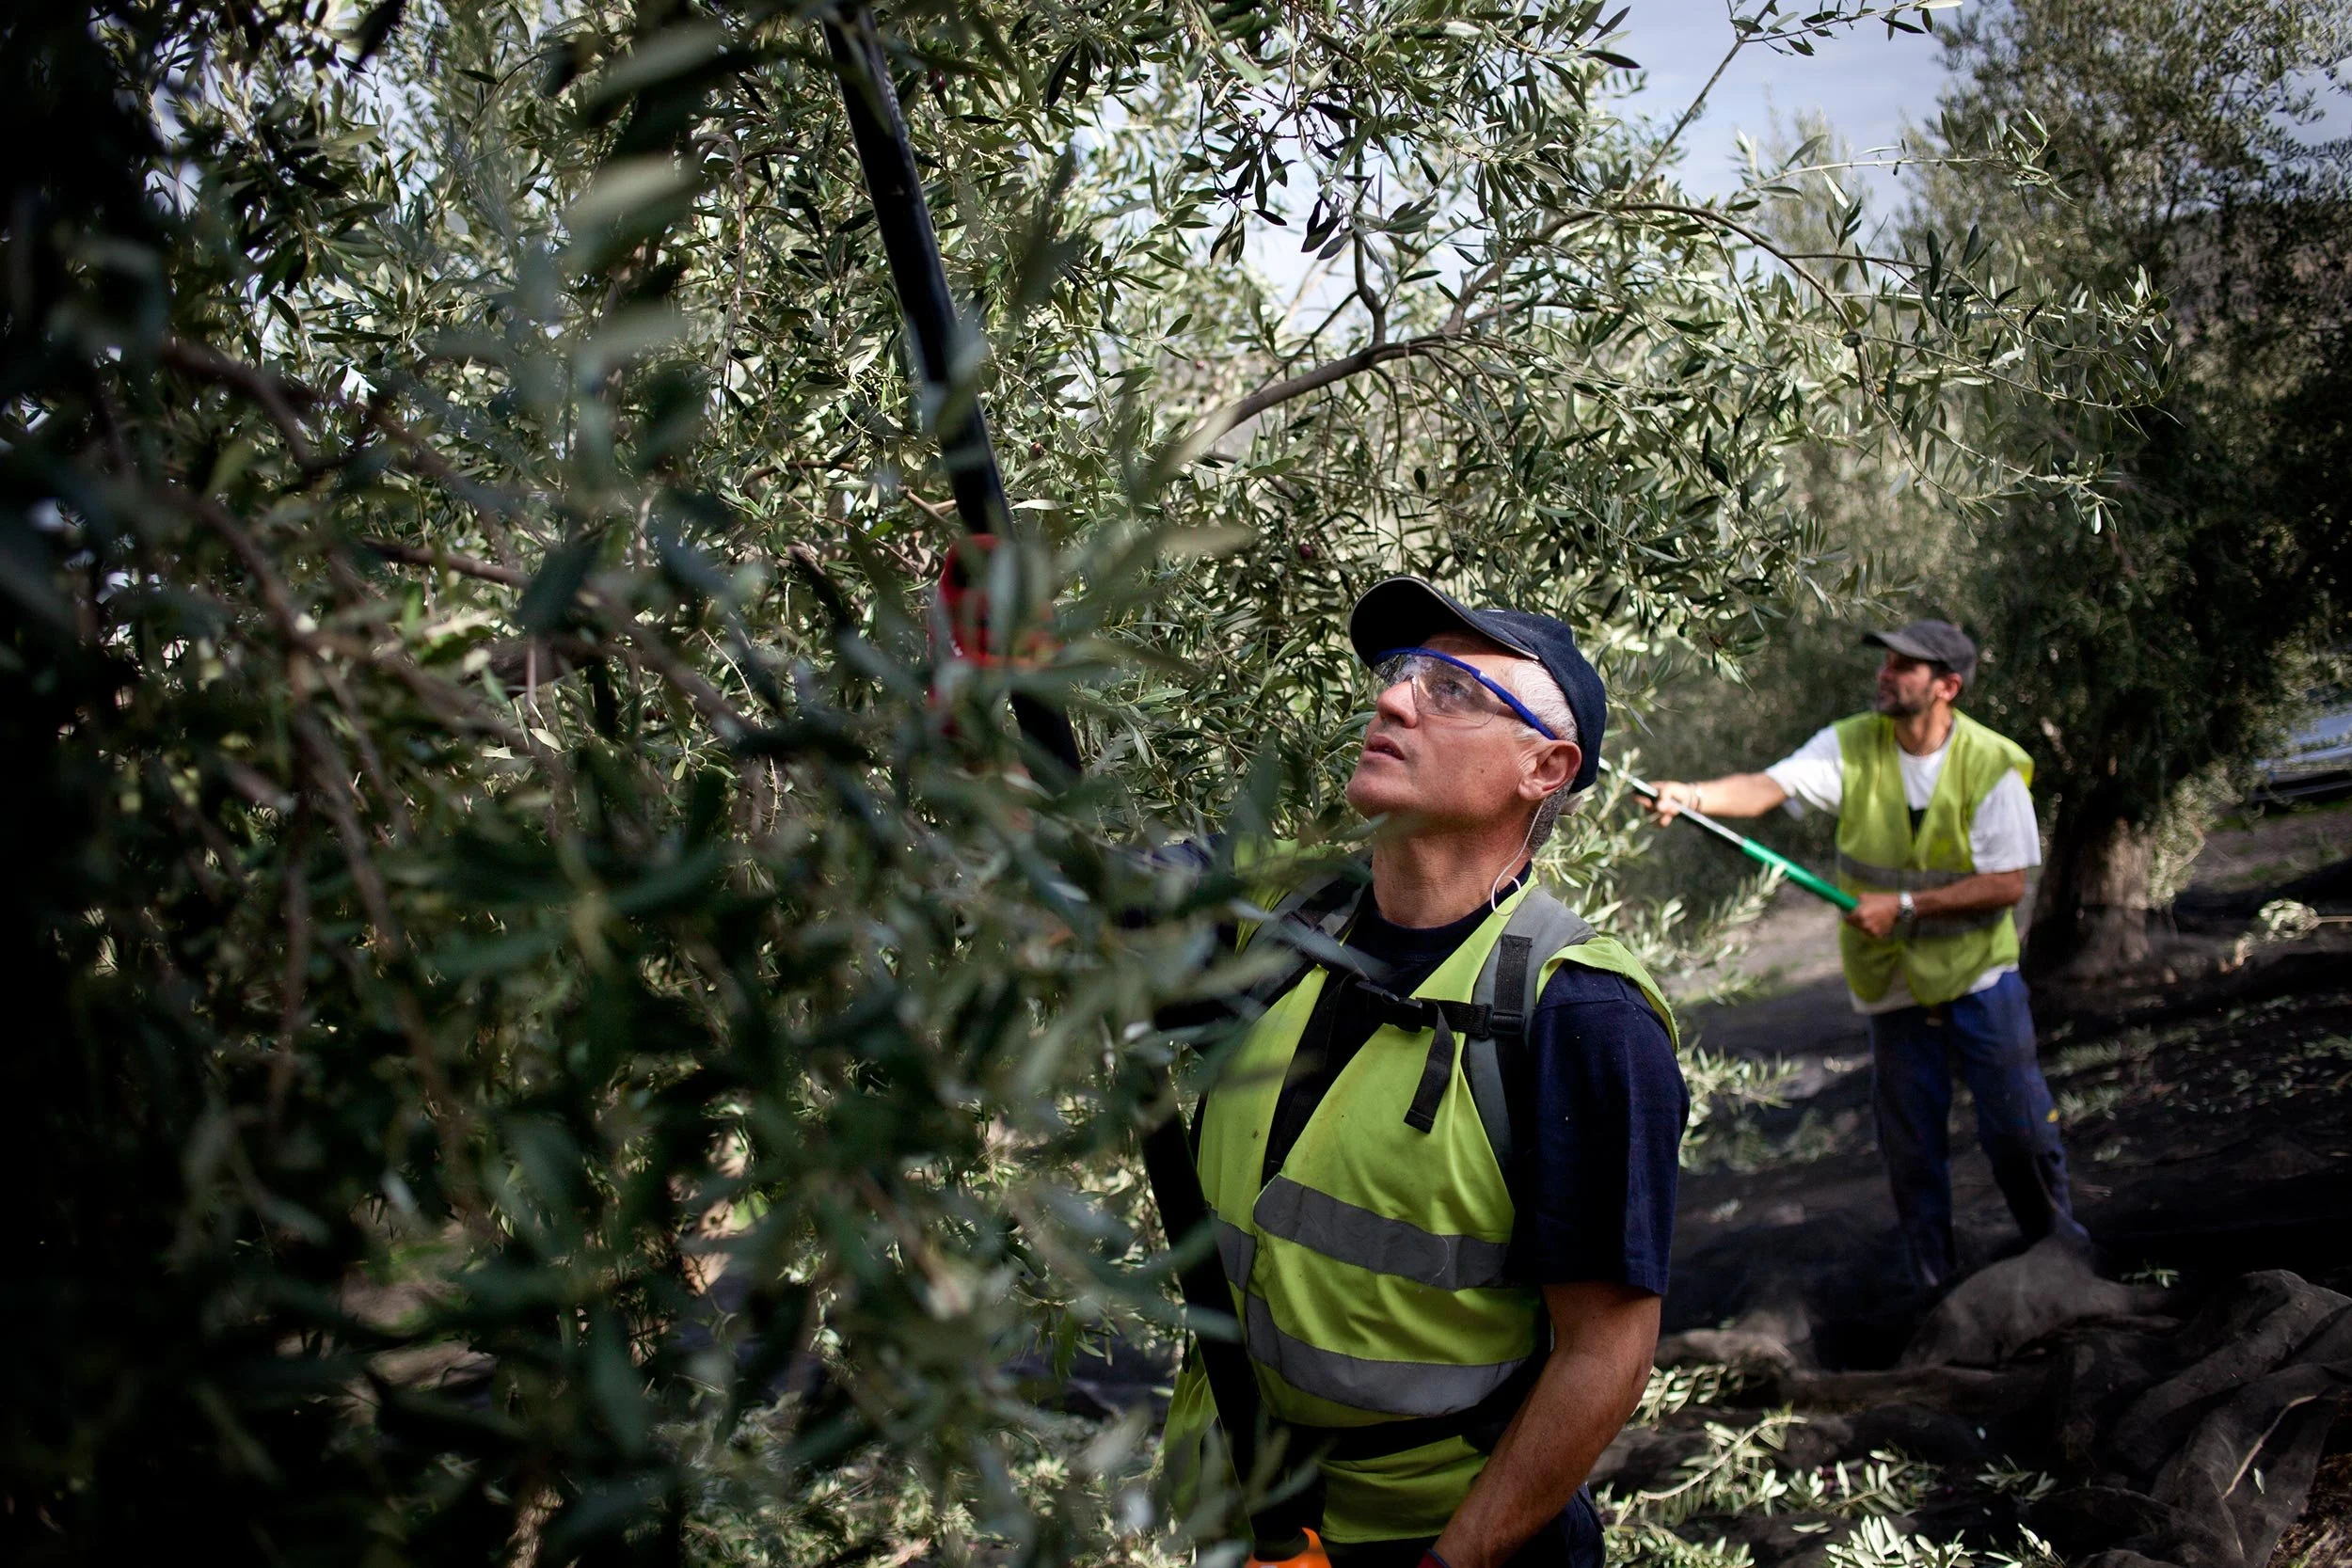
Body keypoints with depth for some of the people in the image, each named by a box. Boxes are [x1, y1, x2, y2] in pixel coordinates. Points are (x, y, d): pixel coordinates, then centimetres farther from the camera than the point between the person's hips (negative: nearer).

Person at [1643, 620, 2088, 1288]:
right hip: (1893, 981, 2)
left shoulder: (1993, 765, -13)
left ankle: (2061, 1250, 30)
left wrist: (1905, 904, -22)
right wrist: (1693, 794, -41)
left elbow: (2007, 883, -15)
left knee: (2020, 1130, 3)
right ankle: (1936, 1289, 25)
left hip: (1978, 975, -2)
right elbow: (1768, 787, -22)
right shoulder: (1851, 747, -8)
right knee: (1910, 1146, 9)